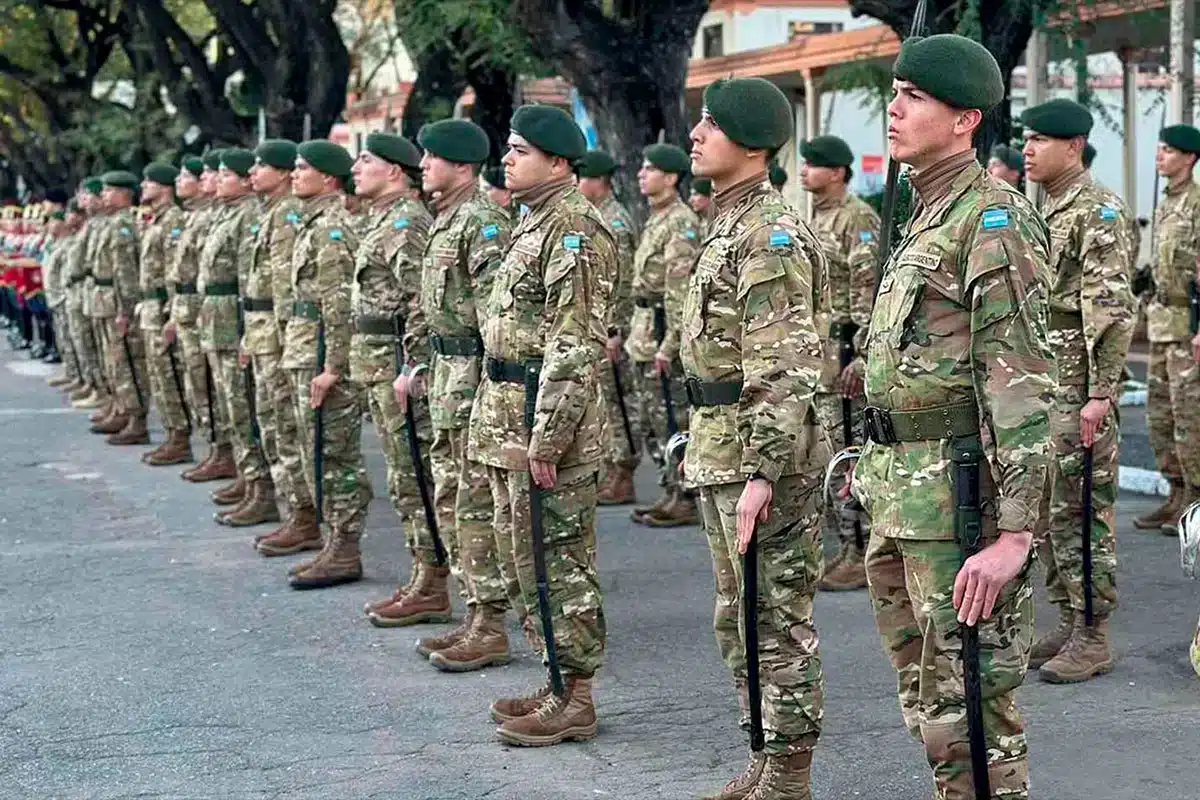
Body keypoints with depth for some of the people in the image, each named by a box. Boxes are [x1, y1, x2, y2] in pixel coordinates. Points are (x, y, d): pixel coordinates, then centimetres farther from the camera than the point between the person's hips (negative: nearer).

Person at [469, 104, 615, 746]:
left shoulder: (574, 229, -16)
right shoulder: (535, 223, 16)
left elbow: (574, 346, -21)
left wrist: (546, 439, -24)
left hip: (544, 412, -10)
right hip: (509, 414, 10)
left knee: (558, 557, -3)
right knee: (530, 552, 15)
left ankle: (574, 699, 5)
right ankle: (560, 684, 24)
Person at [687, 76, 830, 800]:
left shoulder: (771, 232, -16)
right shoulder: (730, 222, 15)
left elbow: (783, 371, -22)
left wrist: (765, 474, -26)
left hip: (763, 449, -10)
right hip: (719, 448, 10)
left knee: (778, 620, -2)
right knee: (738, 619, 16)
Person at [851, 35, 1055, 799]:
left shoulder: (994, 217, -14)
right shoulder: (924, 217, 15)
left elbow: (1024, 384, -20)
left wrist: (1014, 534, -24)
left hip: (957, 494, -9)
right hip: (898, 497, 9)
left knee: (969, 711, -4)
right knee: (926, 699, 17)